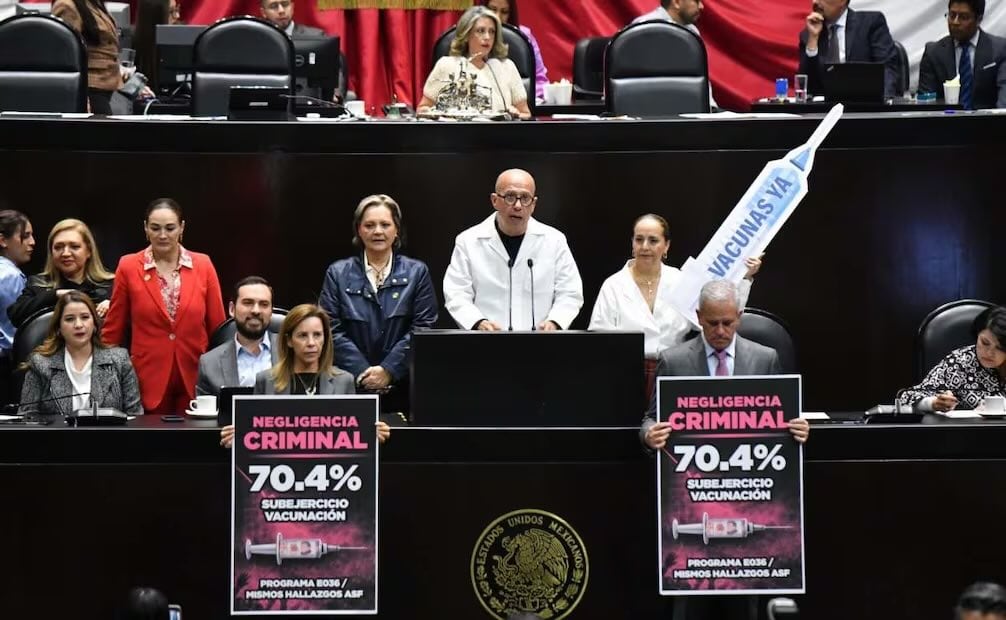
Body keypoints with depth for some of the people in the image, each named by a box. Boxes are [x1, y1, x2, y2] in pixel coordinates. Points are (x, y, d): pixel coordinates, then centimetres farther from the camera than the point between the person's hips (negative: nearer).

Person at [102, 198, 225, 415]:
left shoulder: (203, 265, 4)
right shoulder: (128, 267, 1)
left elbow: (218, 326, 8)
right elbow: (113, 328, 6)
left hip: (195, 379, 1)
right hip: (148, 380, -1)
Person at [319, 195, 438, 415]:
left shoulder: (416, 272, 8)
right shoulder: (338, 273, 8)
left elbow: (422, 327, -1)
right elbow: (332, 330, 0)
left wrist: (388, 370, -11)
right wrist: (363, 371, -11)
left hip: (402, 387, 0)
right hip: (353, 387, 0)